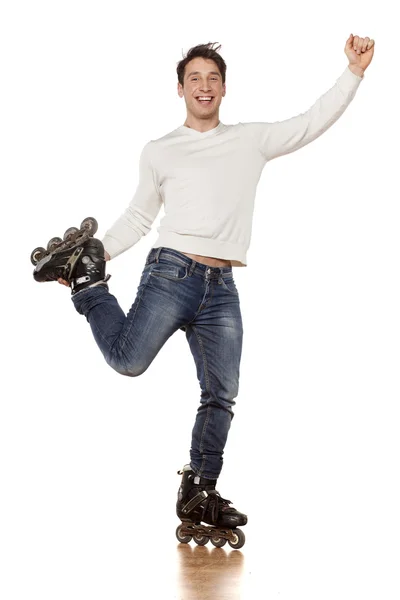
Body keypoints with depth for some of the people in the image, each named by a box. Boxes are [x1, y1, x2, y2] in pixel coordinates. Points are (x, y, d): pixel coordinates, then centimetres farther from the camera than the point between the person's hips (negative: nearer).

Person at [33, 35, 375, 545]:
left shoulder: (253, 140, 14)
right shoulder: (159, 151, 11)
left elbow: (315, 121, 11)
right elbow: (138, 217, 16)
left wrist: (354, 70, 3)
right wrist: (101, 253, 4)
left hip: (223, 288, 3)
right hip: (172, 272, -2)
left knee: (221, 395, 4)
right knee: (128, 360, -20)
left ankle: (199, 493, 16)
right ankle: (89, 284, 7)